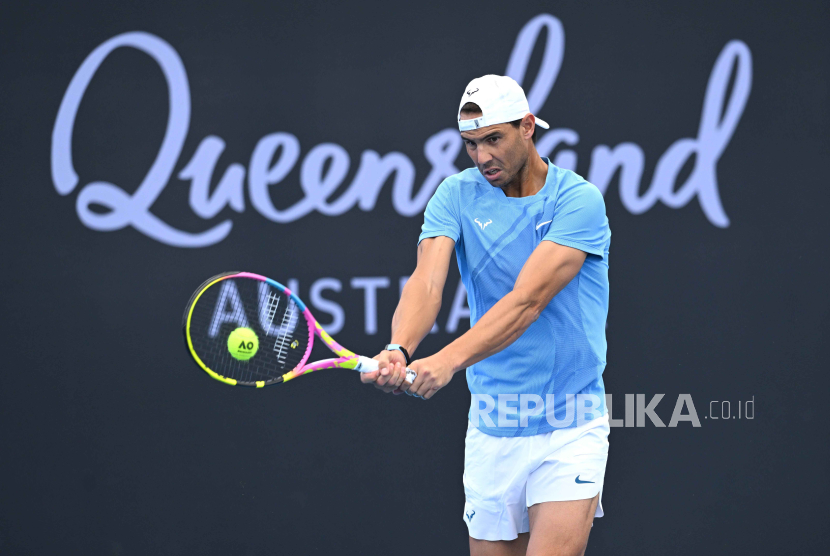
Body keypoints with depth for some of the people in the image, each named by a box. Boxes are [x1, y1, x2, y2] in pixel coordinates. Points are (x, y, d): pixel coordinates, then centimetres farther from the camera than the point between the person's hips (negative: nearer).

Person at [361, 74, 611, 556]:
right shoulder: (457, 196, 2)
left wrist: (449, 360, -35)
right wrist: (399, 349, -36)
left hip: (570, 429, -4)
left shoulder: (578, 200, -10)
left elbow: (527, 300, -22)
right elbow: (427, 282, -15)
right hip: (491, 431, 4)